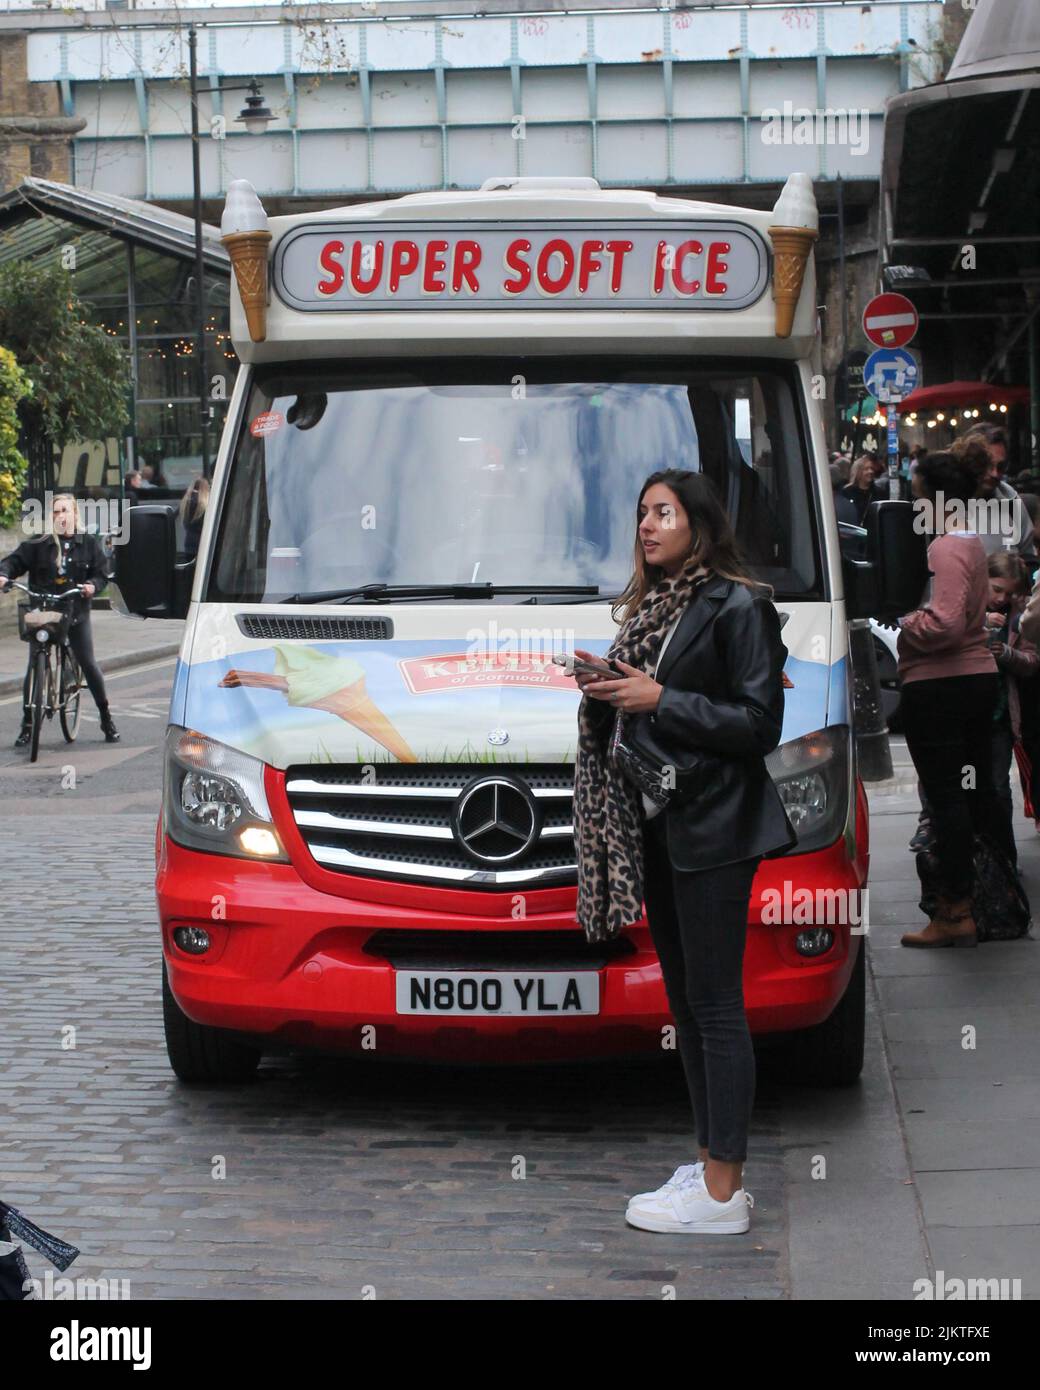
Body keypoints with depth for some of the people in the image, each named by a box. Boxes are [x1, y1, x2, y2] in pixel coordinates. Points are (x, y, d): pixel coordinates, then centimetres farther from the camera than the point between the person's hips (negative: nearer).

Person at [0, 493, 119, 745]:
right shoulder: (38, 543, -1)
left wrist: (92, 585, -15)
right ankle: (27, 723, 9)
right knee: (35, 667, -1)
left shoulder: (88, 543, 3)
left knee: (88, 665, 0)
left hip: (76, 613, 0)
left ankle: (106, 719, 13)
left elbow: (101, 573, 5)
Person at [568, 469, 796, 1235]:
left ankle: (722, 1193, -5)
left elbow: (758, 724, -14)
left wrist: (659, 700, -16)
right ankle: (712, 1164, 19)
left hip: (713, 830, -9)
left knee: (715, 1004, -7)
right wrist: (608, 691, 0)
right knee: (686, 1001, 12)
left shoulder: (738, 607, -10)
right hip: (655, 825, 9)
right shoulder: (650, 607, 15)